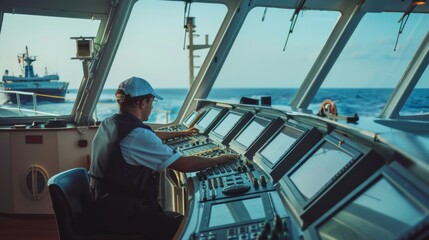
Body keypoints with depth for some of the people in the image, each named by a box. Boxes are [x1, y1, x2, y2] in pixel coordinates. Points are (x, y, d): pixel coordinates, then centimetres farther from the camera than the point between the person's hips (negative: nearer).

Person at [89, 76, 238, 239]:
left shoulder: (109, 124, 7)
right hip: (120, 215, -10)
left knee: (175, 218, 15)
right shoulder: (137, 135, -24)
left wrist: (181, 133, 37)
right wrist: (219, 160, -6)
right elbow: (184, 165, -22)